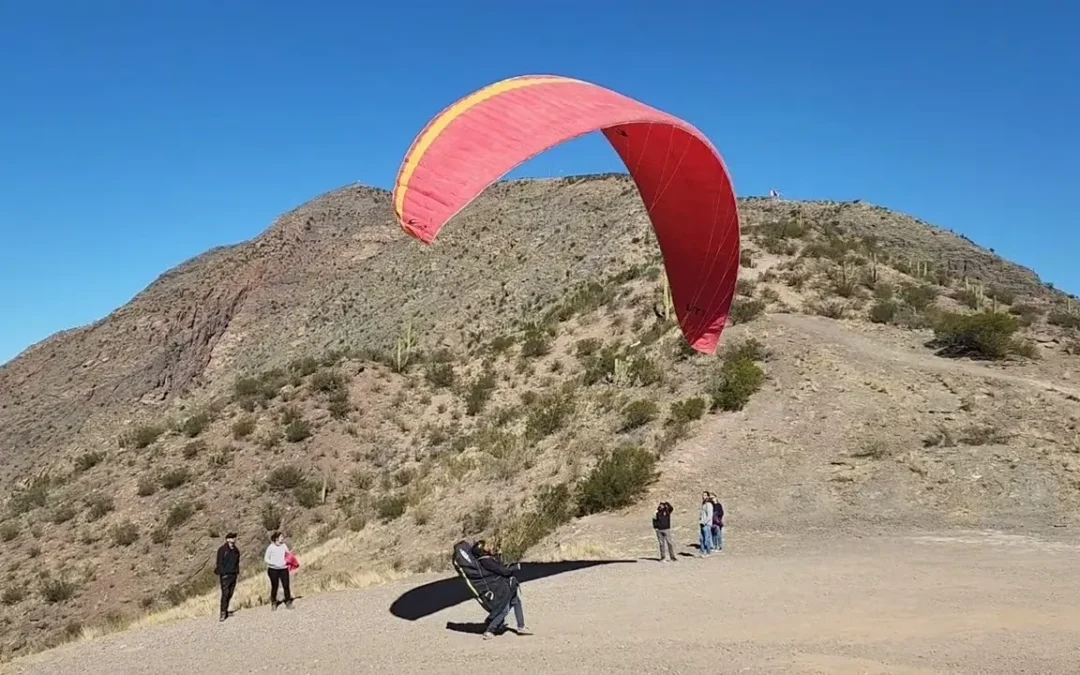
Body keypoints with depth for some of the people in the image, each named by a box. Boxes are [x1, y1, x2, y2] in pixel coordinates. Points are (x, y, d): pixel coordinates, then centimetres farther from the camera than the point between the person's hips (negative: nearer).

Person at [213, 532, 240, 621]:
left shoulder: (236, 551, 12)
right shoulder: (222, 550, -8)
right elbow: (219, 563, -10)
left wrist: (237, 573, 13)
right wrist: (220, 574, -14)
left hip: (233, 575, 6)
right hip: (225, 575, -6)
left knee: (230, 594, 7)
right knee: (225, 594, -11)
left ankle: (225, 610, 18)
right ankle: (223, 613, -7)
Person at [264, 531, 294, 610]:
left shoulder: (284, 545, 4)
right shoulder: (271, 547, -6)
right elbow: (266, 559, -4)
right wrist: (274, 564, -16)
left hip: (283, 569, 3)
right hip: (273, 569, -3)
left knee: (286, 586, -5)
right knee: (274, 586, 2)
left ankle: (288, 603, 1)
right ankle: (273, 604, 18)